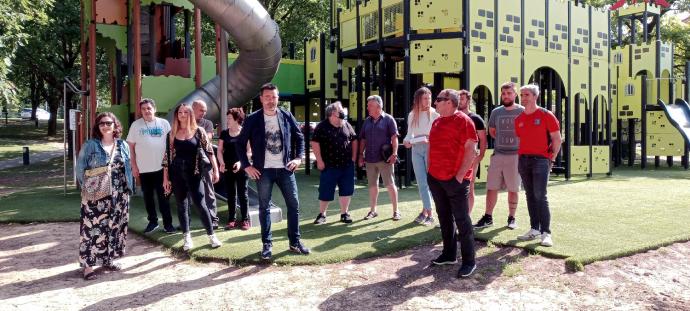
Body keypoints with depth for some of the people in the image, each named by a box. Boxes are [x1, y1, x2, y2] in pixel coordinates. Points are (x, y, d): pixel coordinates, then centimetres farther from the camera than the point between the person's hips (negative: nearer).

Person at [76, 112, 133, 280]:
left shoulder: (123, 145, 9)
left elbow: (128, 169, 12)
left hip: (119, 196, 4)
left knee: (115, 227, 10)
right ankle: (88, 264, 2)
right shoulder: (90, 145, -1)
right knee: (93, 228, -5)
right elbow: (80, 168, -1)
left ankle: (109, 259, 25)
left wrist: (129, 189, 6)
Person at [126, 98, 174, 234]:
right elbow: (131, 146, 4)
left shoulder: (164, 123, 1)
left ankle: (168, 223, 10)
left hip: (161, 167, -1)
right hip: (143, 168, 1)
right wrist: (134, 166, -1)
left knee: (163, 196, 4)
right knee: (148, 196, 10)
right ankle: (153, 221, 23)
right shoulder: (136, 125, 2)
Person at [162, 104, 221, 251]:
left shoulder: (198, 131, 1)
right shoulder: (171, 134, 6)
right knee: (181, 206, 7)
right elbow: (167, 156, 6)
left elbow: (209, 150, 0)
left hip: (194, 173, -2)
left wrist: (215, 169, -6)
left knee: (200, 204, -6)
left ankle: (211, 235, 5)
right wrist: (165, 178, 2)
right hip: (177, 174, 3)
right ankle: (187, 238, 16)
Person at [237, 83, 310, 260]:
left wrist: (299, 158, -1)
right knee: (264, 207, 5)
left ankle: (295, 242, 17)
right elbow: (241, 143, 1)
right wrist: (246, 166, -5)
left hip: (285, 169, 2)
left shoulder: (287, 116, 3)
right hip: (263, 170, -2)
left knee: (294, 205, 5)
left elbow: (299, 137, 11)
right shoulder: (252, 119, -2)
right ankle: (267, 244, 17)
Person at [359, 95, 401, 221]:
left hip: (385, 159, -5)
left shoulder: (388, 119, -3)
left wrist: (394, 153, -16)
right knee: (372, 185, 12)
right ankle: (372, 210, 22)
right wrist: (361, 155, 11)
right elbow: (363, 139, 16)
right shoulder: (367, 121, 12)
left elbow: (394, 138, -8)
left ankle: (396, 210, 9)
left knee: (390, 185, -1)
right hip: (370, 159, 5)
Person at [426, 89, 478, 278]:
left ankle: (469, 262, 4)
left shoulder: (463, 120, -9)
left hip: (455, 179, -8)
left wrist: (460, 175, -18)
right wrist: (430, 169, 12)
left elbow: (471, 150, -14)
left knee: (462, 219, -3)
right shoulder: (437, 122, 14)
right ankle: (449, 254, 26)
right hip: (435, 178, 8)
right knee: (444, 217, 14)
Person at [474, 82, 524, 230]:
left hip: (515, 155, -3)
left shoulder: (522, 111, -4)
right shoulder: (496, 112, 7)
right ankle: (488, 218, 13)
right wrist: (503, 141, 10)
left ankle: (511, 218, 19)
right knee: (491, 188, 4)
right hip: (497, 155, 3)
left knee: (513, 189, 6)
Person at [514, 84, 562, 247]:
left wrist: (552, 158, -4)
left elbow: (557, 139, -1)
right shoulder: (519, 119, 11)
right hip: (523, 160, 5)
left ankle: (546, 233, -8)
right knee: (530, 195, 7)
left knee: (540, 196, -11)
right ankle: (534, 229, 14)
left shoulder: (546, 115, -2)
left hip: (540, 160, -5)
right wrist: (523, 154, 9)